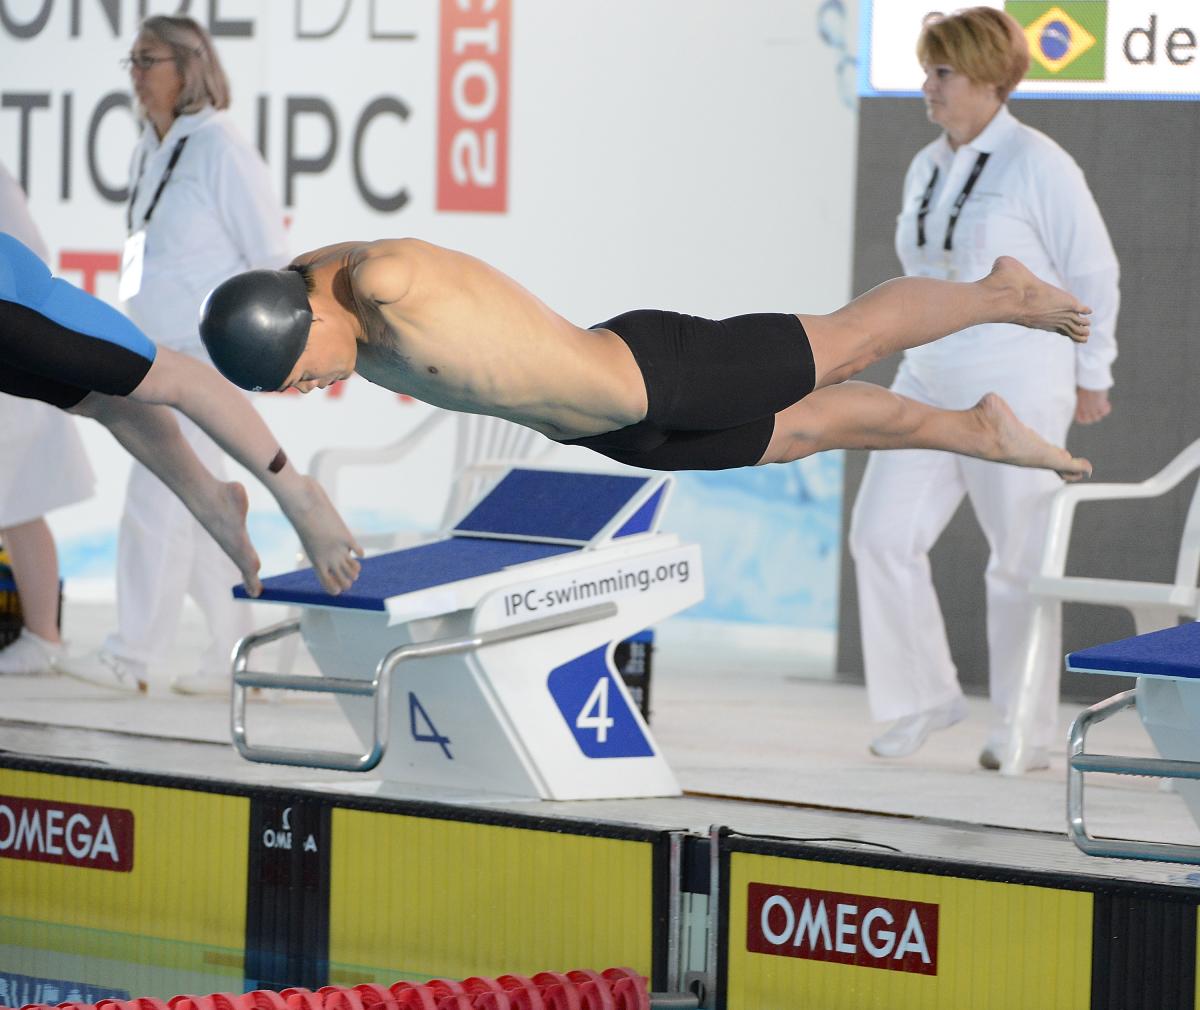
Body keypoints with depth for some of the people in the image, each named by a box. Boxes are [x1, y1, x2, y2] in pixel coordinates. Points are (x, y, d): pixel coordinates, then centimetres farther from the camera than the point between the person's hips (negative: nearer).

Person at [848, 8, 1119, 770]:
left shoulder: (1038, 166, -10)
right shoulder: (926, 169, 11)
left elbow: (1095, 272, -6)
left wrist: (1090, 377, -2)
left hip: (1015, 394, -7)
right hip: (929, 387, 7)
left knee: (1021, 560, 1)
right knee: (882, 536, -4)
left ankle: (1028, 733, 11)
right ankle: (925, 698, 10)